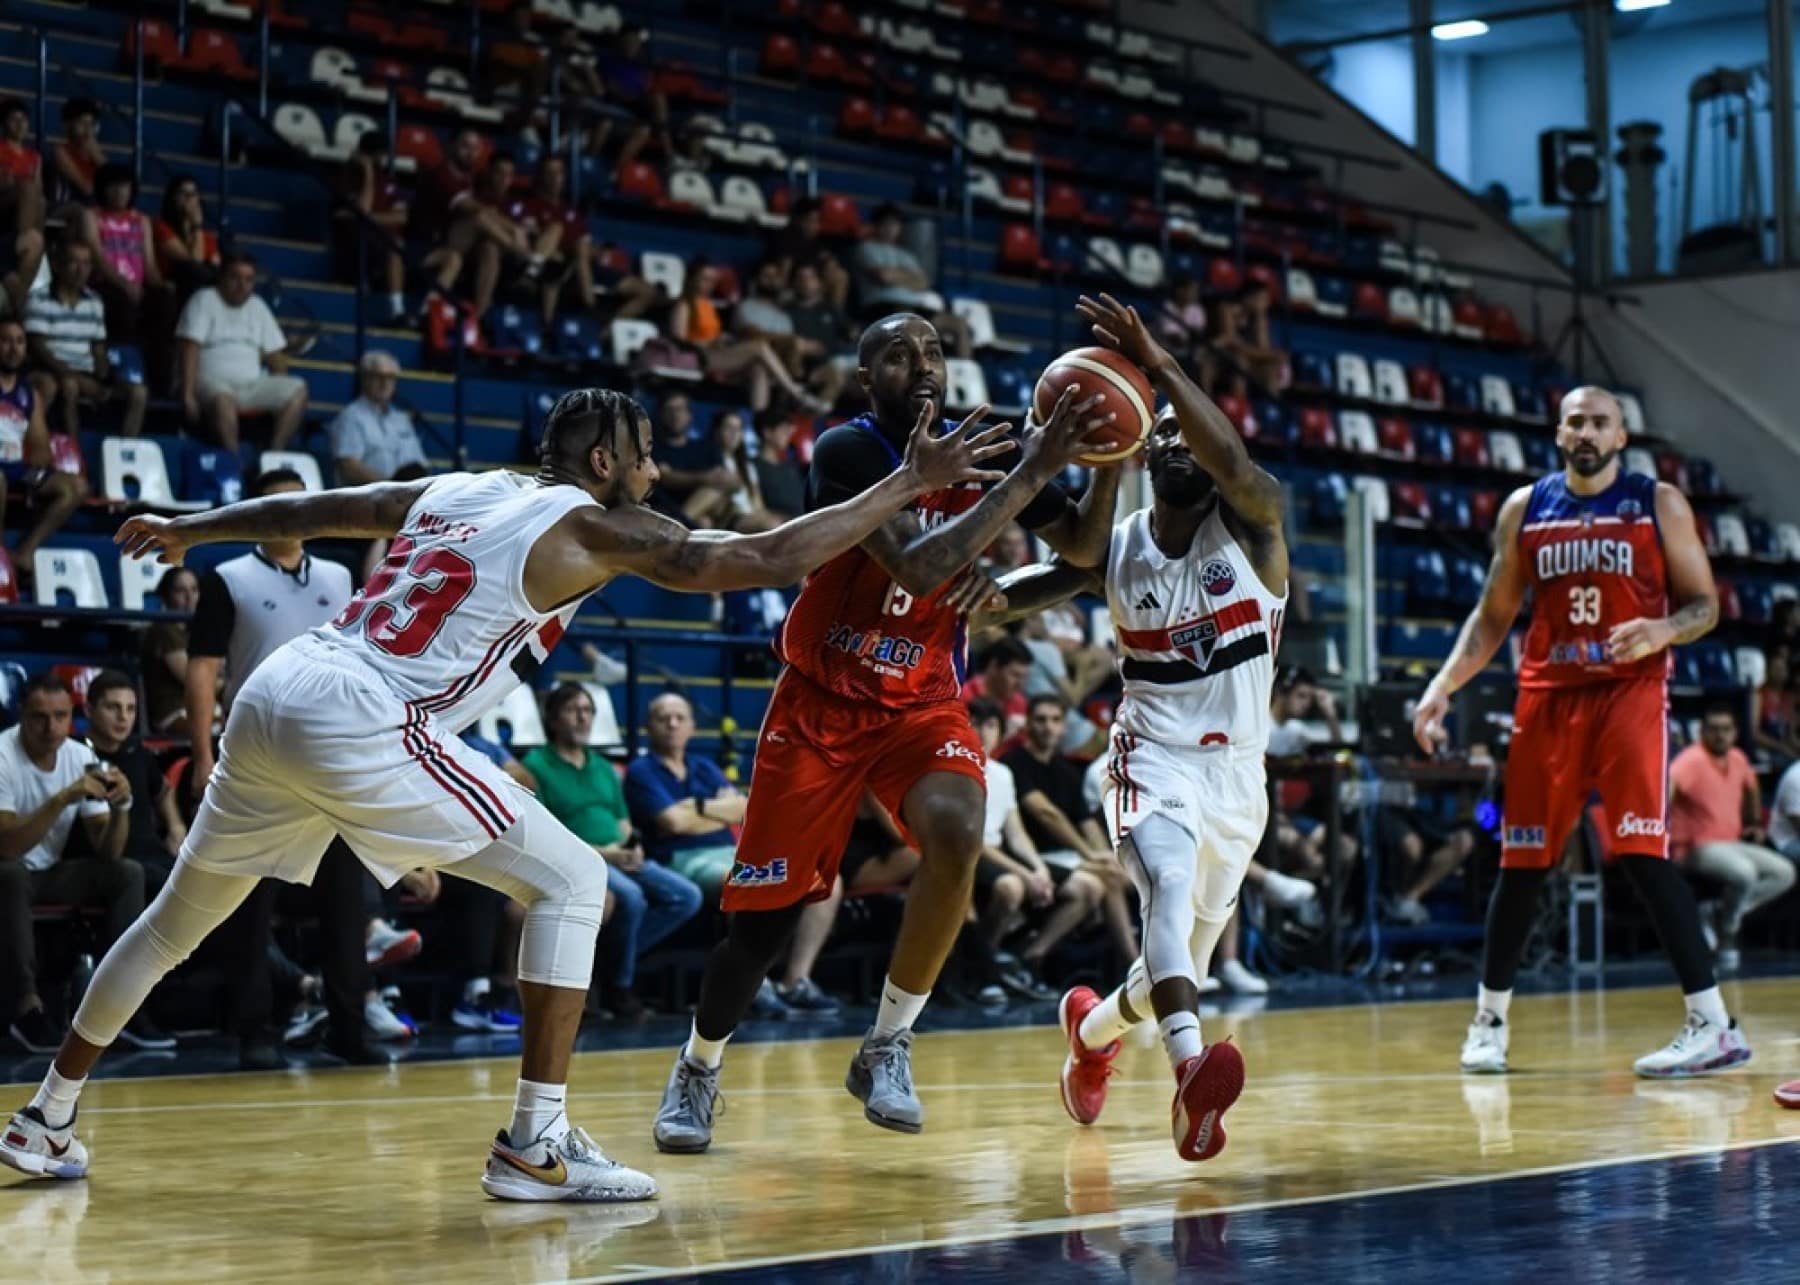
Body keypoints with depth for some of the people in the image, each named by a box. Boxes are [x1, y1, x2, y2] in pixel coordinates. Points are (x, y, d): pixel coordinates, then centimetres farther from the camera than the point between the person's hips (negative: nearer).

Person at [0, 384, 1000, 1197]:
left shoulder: (455, 490, 20)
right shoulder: (593, 527, 0)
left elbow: (310, 509, 30)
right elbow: (775, 558, -5)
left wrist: (187, 530, 46)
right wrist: (910, 484, 3)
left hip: (274, 693, 8)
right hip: (362, 725, -8)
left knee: (182, 913, 24)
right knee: (572, 882, 0)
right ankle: (537, 1143, -5)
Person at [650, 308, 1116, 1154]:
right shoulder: (846, 451, -19)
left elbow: (1083, 548, 3)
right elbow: (919, 566, -33)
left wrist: (1110, 463, -16)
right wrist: (1029, 475, -34)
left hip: (920, 701, 3)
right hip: (820, 700, -3)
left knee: (956, 835, -28)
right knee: (766, 912, -1)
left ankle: (887, 1046, -10)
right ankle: (699, 1066, 28)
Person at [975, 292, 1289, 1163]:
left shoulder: (1251, 526, -7)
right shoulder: (1113, 547, 0)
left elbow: (1236, 465, -30)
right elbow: (1017, 592, 4)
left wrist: (1159, 364, -41)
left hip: (1236, 771, 1)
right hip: (1153, 757, -1)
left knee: (1183, 965, 12)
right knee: (1169, 887, -34)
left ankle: (1094, 1027, 44)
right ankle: (1191, 1068, -51)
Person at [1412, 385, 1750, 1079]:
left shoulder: (1658, 504, 2)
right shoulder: (1524, 509, 9)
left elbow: (1704, 605, 2)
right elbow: (1493, 615, 14)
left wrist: (1664, 630, -20)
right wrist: (1443, 685, 1)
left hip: (1630, 692, -3)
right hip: (1547, 696, 3)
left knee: (1644, 853, -17)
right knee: (1521, 862, 6)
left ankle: (1713, 1024, -15)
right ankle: (1489, 1021, 21)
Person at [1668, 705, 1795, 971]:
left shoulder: (1738, 759, 8)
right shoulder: (1693, 760, -16)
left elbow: (1752, 786, 32)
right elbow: (1669, 783, -36)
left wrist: (1756, 823, 32)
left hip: (1733, 844, 9)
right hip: (1697, 847, -9)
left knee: (1785, 873, -3)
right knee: (1745, 873, -33)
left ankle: (1722, 915, -5)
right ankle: (1727, 935, -9)